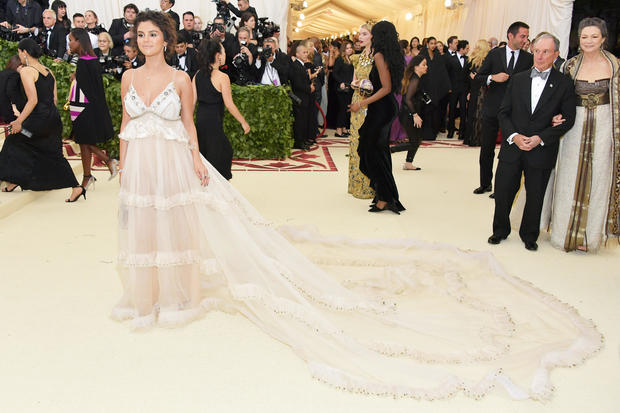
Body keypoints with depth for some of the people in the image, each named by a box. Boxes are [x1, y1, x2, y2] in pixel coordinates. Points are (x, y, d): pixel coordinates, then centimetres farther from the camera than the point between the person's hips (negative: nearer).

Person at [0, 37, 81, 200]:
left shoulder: (26, 71, -9)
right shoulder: (48, 71, 14)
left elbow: (33, 100, -18)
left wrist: (19, 121, -14)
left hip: (39, 119, -7)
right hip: (54, 118, 7)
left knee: (13, 141, 15)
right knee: (54, 154, 12)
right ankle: (76, 187, 5)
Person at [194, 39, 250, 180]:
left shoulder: (198, 75, 4)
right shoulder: (222, 77, -14)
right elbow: (229, 104, -14)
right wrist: (243, 122, -5)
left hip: (200, 119, 7)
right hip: (213, 121, -7)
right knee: (216, 157, 5)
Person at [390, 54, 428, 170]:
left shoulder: (417, 79, 12)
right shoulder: (415, 80, -18)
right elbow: (408, 99, -25)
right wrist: (415, 115, -24)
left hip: (410, 114, 10)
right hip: (408, 115, -10)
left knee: (417, 140, 15)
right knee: (414, 142, -3)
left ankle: (408, 164, 21)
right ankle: (387, 150, -1)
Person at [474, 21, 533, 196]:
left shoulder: (528, 59, 0)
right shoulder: (494, 54, 1)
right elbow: (478, 77, 3)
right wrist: (492, 77, -15)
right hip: (492, 109, 1)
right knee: (486, 149, 10)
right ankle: (485, 184, 26)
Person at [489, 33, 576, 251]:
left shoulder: (564, 83, -2)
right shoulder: (518, 79, 5)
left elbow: (568, 119, -4)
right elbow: (503, 112, 5)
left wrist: (541, 138, -15)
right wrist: (513, 135, -12)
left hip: (541, 151, -2)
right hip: (512, 147, 2)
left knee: (535, 197, 10)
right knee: (503, 192, 7)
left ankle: (529, 235, 29)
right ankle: (500, 230, 28)